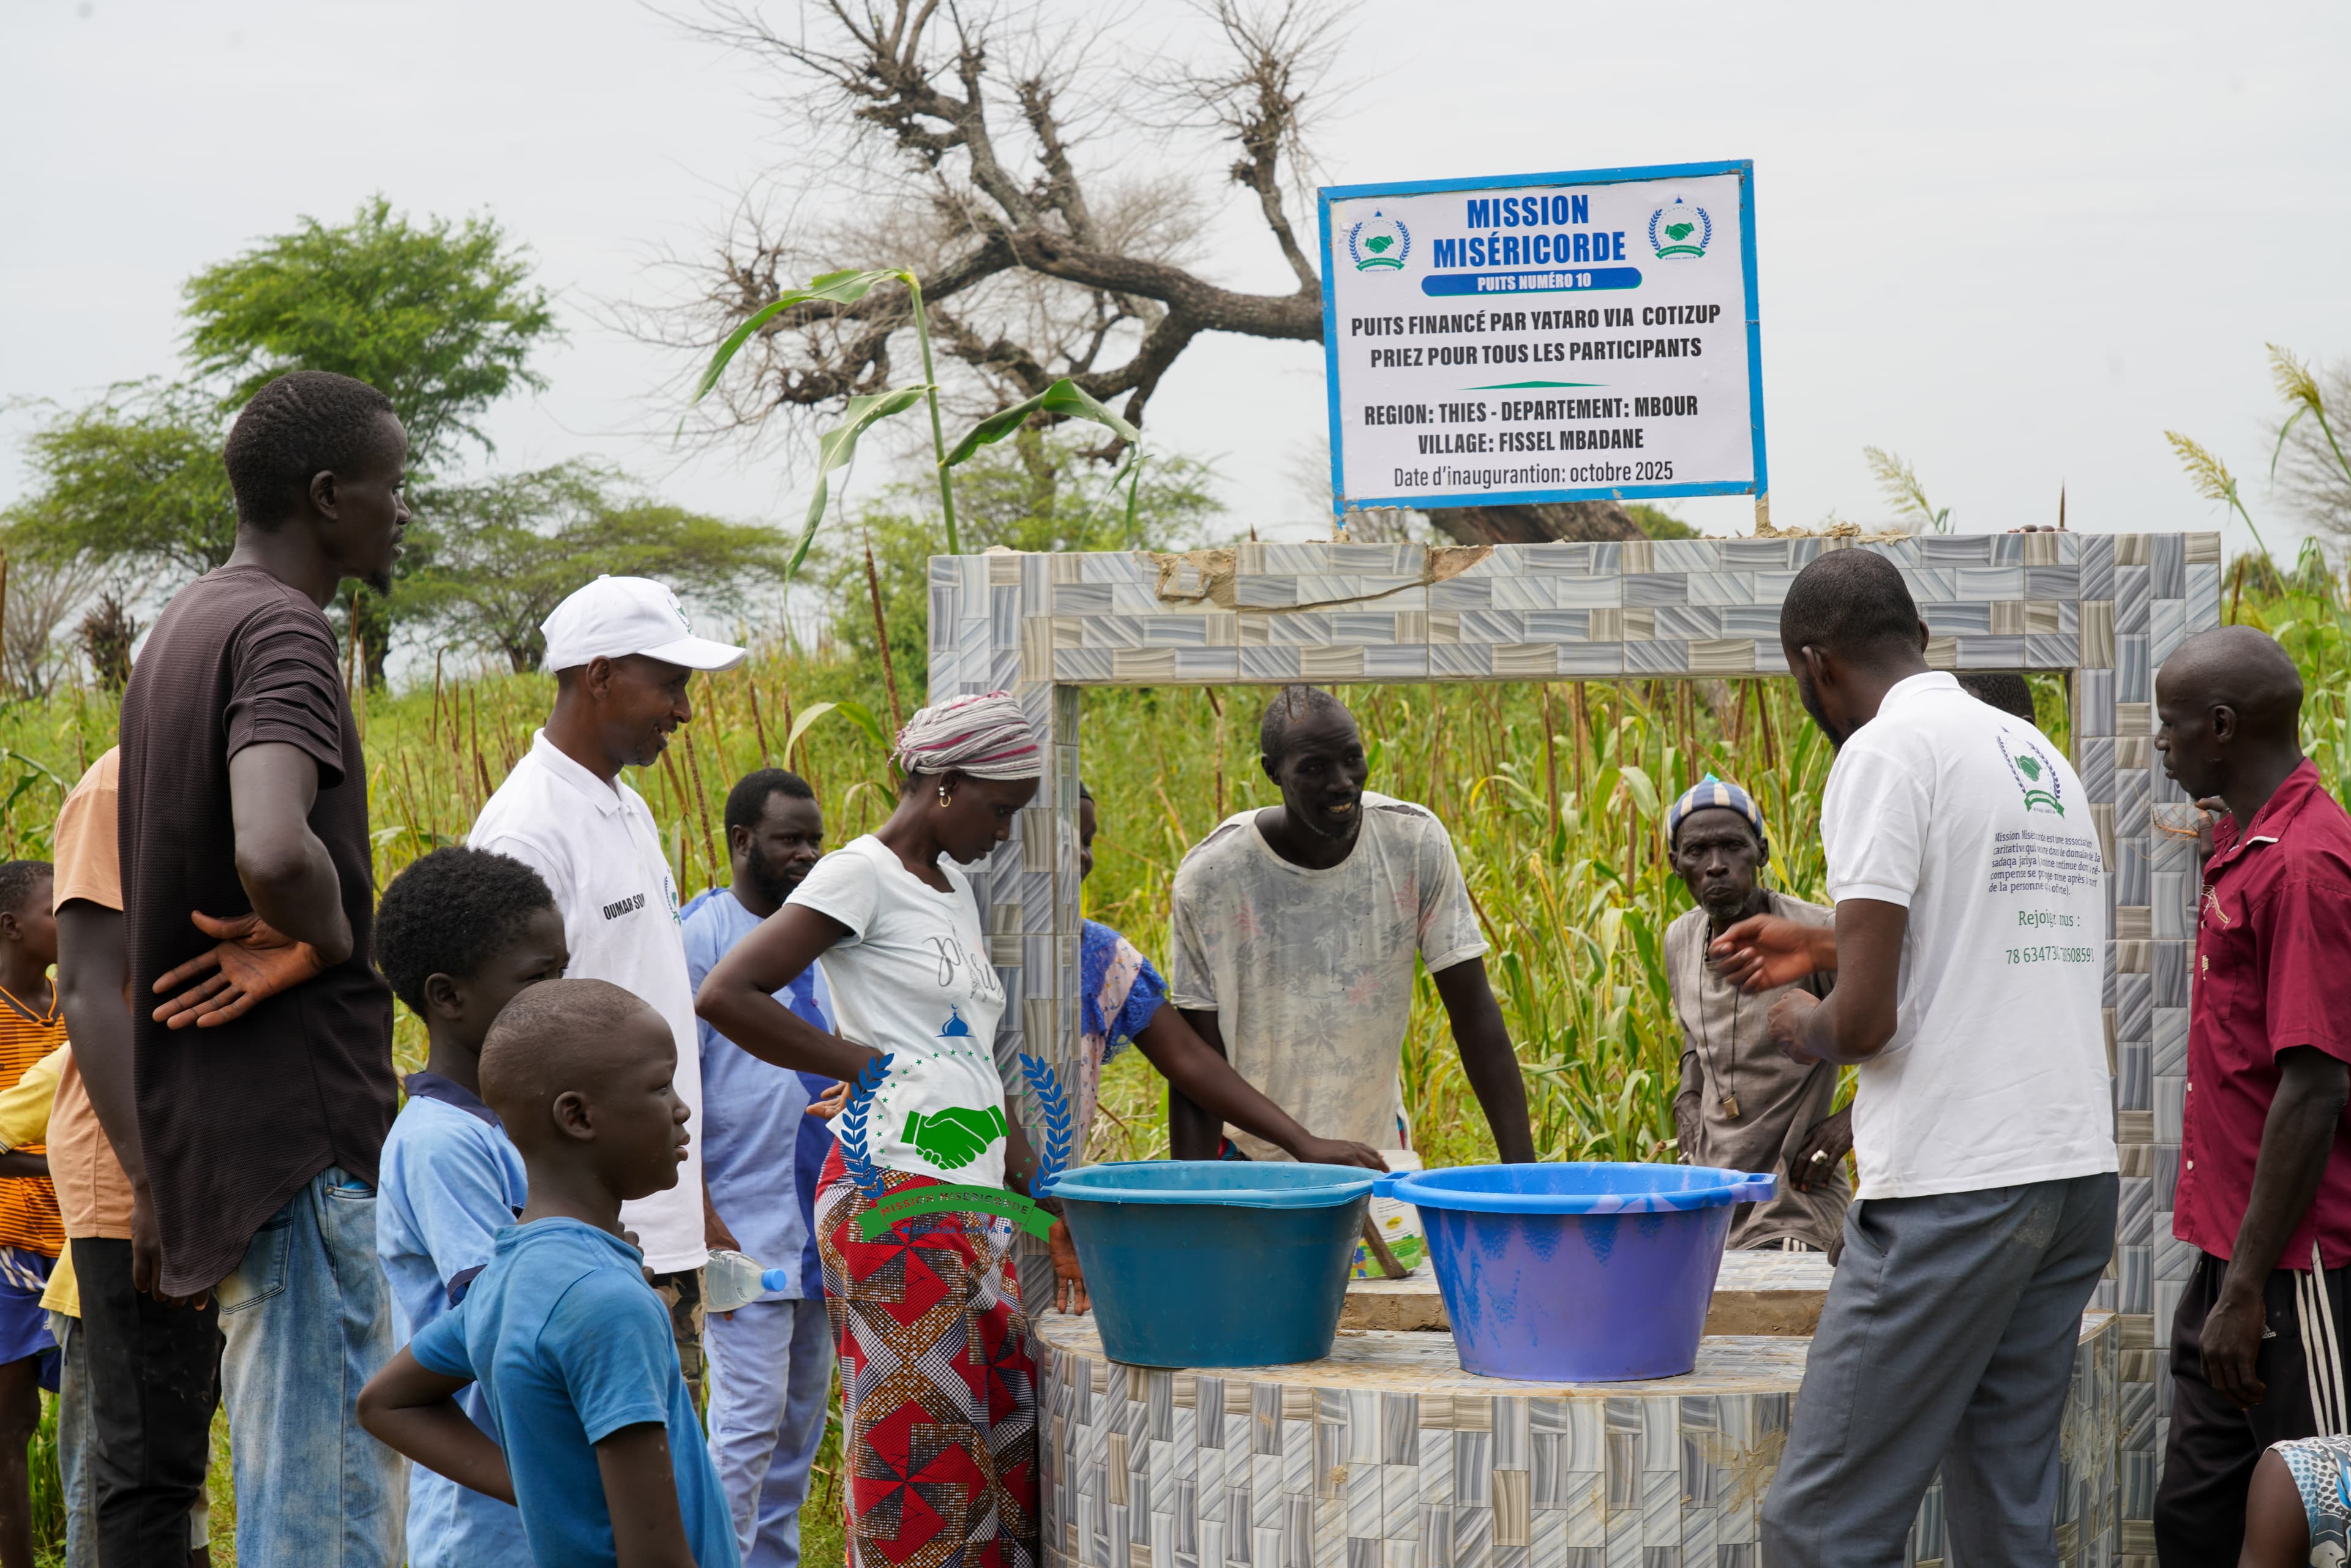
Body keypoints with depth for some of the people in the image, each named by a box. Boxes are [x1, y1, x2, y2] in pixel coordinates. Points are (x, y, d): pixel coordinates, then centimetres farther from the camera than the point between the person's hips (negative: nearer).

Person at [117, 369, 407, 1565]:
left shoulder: (182, 628, 18)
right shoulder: (279, 632, -15)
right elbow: (274, 851, -34)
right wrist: (333, 942, -13)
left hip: (206, 1136, 10)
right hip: (302, 1124, -10)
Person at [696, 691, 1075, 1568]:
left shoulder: (952, 890, 19)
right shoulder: (863, 877, -7)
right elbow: (725, 996, -17)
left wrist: (1046, 1202, 17)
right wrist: (864, 1063, -12)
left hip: (976, 1202, 9)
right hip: (897, 1199, -9)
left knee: (1005, 1439, 7)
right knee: (919, 1456, -8)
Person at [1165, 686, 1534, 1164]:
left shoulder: (1416, 843, -13)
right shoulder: (1210, 877, -18)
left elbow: (1474, 1012, -12)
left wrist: (1520, 1163, -19)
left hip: (1378, 1148, 2)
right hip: (1253, 1155, -2)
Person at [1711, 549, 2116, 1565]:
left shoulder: (1887, 753, -9)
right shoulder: (2040, 755, 16)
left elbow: (1866, 1019, -15)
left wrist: (1803, 1028, 6)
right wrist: (1822, 941, 41)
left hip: (1953, 1195, -8)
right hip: (2078, 1176, 8)